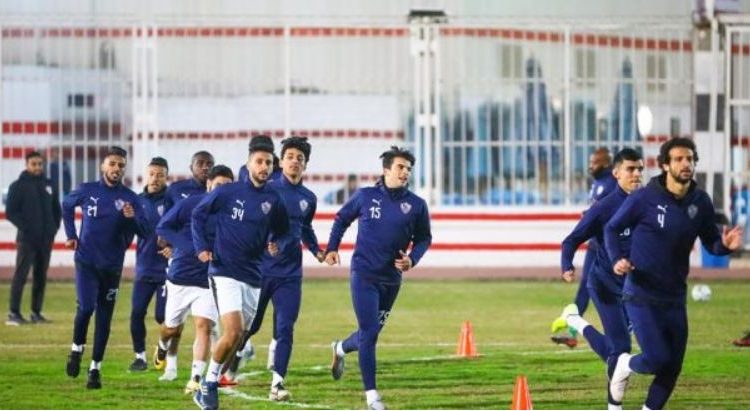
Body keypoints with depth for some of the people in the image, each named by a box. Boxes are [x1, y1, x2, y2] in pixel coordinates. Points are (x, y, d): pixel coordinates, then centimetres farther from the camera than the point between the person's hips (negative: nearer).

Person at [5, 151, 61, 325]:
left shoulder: (49, 186, 13)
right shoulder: (18, 186, -1)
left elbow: (56, 210, 19)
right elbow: (10, 212, -5)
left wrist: (54, 228, 5)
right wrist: (24, 227, -14)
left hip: (46, 239, 5)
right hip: (26, 239, -5)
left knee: (41, 277, 7)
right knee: (21, 275, -9)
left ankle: (36, 312, 12)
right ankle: (14, 313, -10)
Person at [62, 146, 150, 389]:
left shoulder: (130, 198, -3)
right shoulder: (87, 191, -2)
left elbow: (144, 232, -7)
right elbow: (66, 206, 19)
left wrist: (132, 218, -26)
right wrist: (71, 235, 14)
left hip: (112, 266, 1)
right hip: (86, 261, -1)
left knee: (104, 319, 5)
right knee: (86, 307, -17)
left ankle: (95, 368, 13)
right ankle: (77, 349, 9)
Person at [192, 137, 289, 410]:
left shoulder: (273, 200, 4)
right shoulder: (228, 192, -6)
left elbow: (281, 231, 22)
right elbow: (198, 214, 5)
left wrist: (273, 245, 5)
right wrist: (201, 247, -4)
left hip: (254, 277, 5)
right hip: (225, 273, -5)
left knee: (239, 336, 7)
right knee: (233, 333, -19)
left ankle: (210, 385, 23)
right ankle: (209, 383, -2)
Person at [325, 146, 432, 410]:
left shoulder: (416, 205, -1)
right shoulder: (365, 197, -4)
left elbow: (424, 238, 9)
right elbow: (342, 219, 11)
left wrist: (412, 260, -9)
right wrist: (332, 248, 2)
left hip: (392, 279, 4)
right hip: (364, 274, -4)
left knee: (372, 332, 16)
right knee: (369, 332, -11)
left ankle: (341, 349, 50)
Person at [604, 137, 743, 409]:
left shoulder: (701, 202, -1)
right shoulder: (645, 198, -13)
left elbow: (711, 242, 7)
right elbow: (612, 228, -1)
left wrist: (725, 245, -16)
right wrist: (617, 259, -18)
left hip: (674, 297, 5)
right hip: (641, 295, -5)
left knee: (673, 366, 7)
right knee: (657, 358, -14)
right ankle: (626, 365, 20)